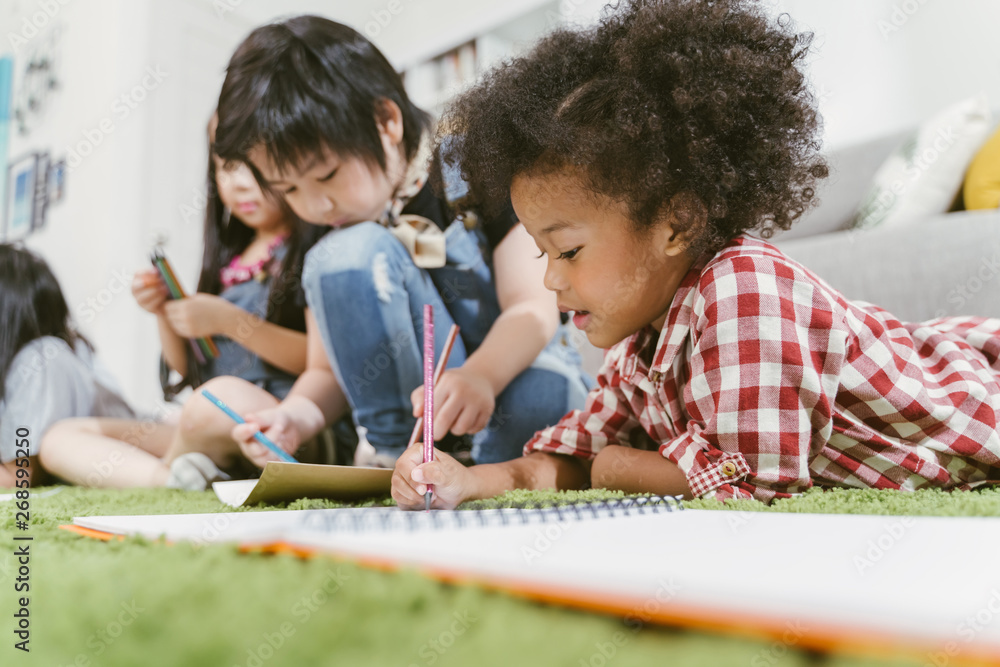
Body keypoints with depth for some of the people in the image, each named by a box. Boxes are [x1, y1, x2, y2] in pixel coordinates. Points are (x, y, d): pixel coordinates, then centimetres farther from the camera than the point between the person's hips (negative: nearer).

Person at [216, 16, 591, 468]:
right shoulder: (329, 241, 0)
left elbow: (534, 307, -19)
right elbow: (328, 369, 3)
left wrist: (480, 377, -39)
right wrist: (295, 417, -20)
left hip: (515, 369, -3)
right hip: (405, 390, 4)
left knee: (538, 399, -41)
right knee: (351, 254, -22)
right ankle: (397, 453, -16)